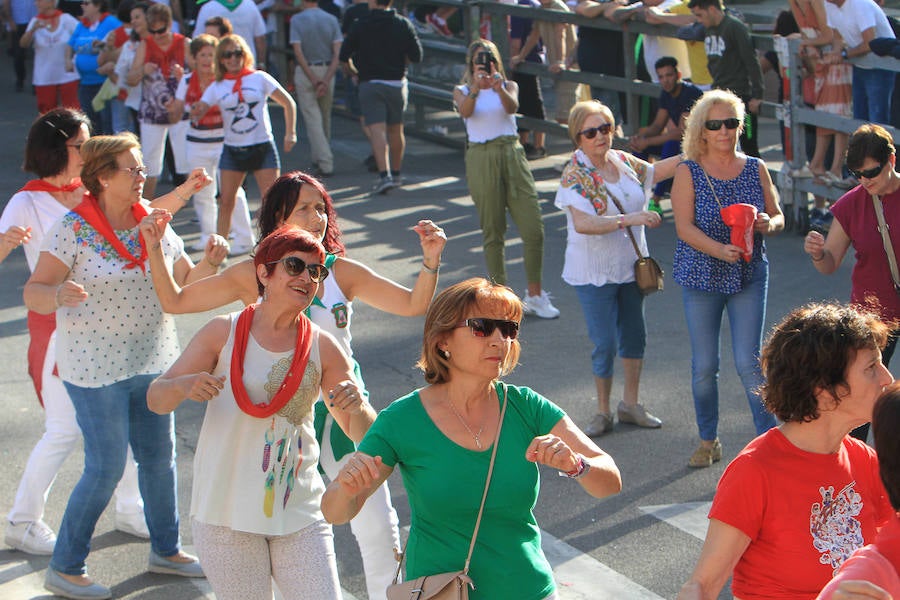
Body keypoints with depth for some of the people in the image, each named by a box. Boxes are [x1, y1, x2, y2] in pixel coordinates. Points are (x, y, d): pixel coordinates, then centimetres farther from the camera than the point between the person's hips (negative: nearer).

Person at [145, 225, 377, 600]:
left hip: (299, 516, 2)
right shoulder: (224, 333, -2)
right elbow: (156, 398, -2)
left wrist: (356, 405, -20)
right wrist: (185, 386, -25)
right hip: (225, 516, -1)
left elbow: (363, 433, 3)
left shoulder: (322, 348, 1)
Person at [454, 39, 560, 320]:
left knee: (533, 228, -4)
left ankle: (534, 296, 8)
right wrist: (476, 89, -34)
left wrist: (499, 89, -33)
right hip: (481, 158, -1)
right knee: (492, 231, 3)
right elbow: (465, 111, -16)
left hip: (512, 153, 2)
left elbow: (512, 107, -13)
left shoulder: (508, 86, 9)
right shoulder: (463, 91, 7)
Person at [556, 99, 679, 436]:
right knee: (605, 344, -3)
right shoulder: (575, 175, -17)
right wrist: (630, 219, -35)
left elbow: (655, 172, 22)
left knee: (634, 336, 15)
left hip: (630, 266, 6)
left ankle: (630, 404, 31)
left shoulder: (623, 161, 2)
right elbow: (582, 223, -30)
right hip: (594, 273, -6)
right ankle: (603, 413, 15)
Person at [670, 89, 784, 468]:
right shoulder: (688, 173, -4)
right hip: (700, 277, 0)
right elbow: (685, 227, -13)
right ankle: (708, 441, 24)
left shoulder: (755, 169, 3)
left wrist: (767, 224, -16)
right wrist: (719, 249, -29)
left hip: (749, 276, 1)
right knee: (704, 365, 7)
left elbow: (778, 217, 8)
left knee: (749, 362, -6)